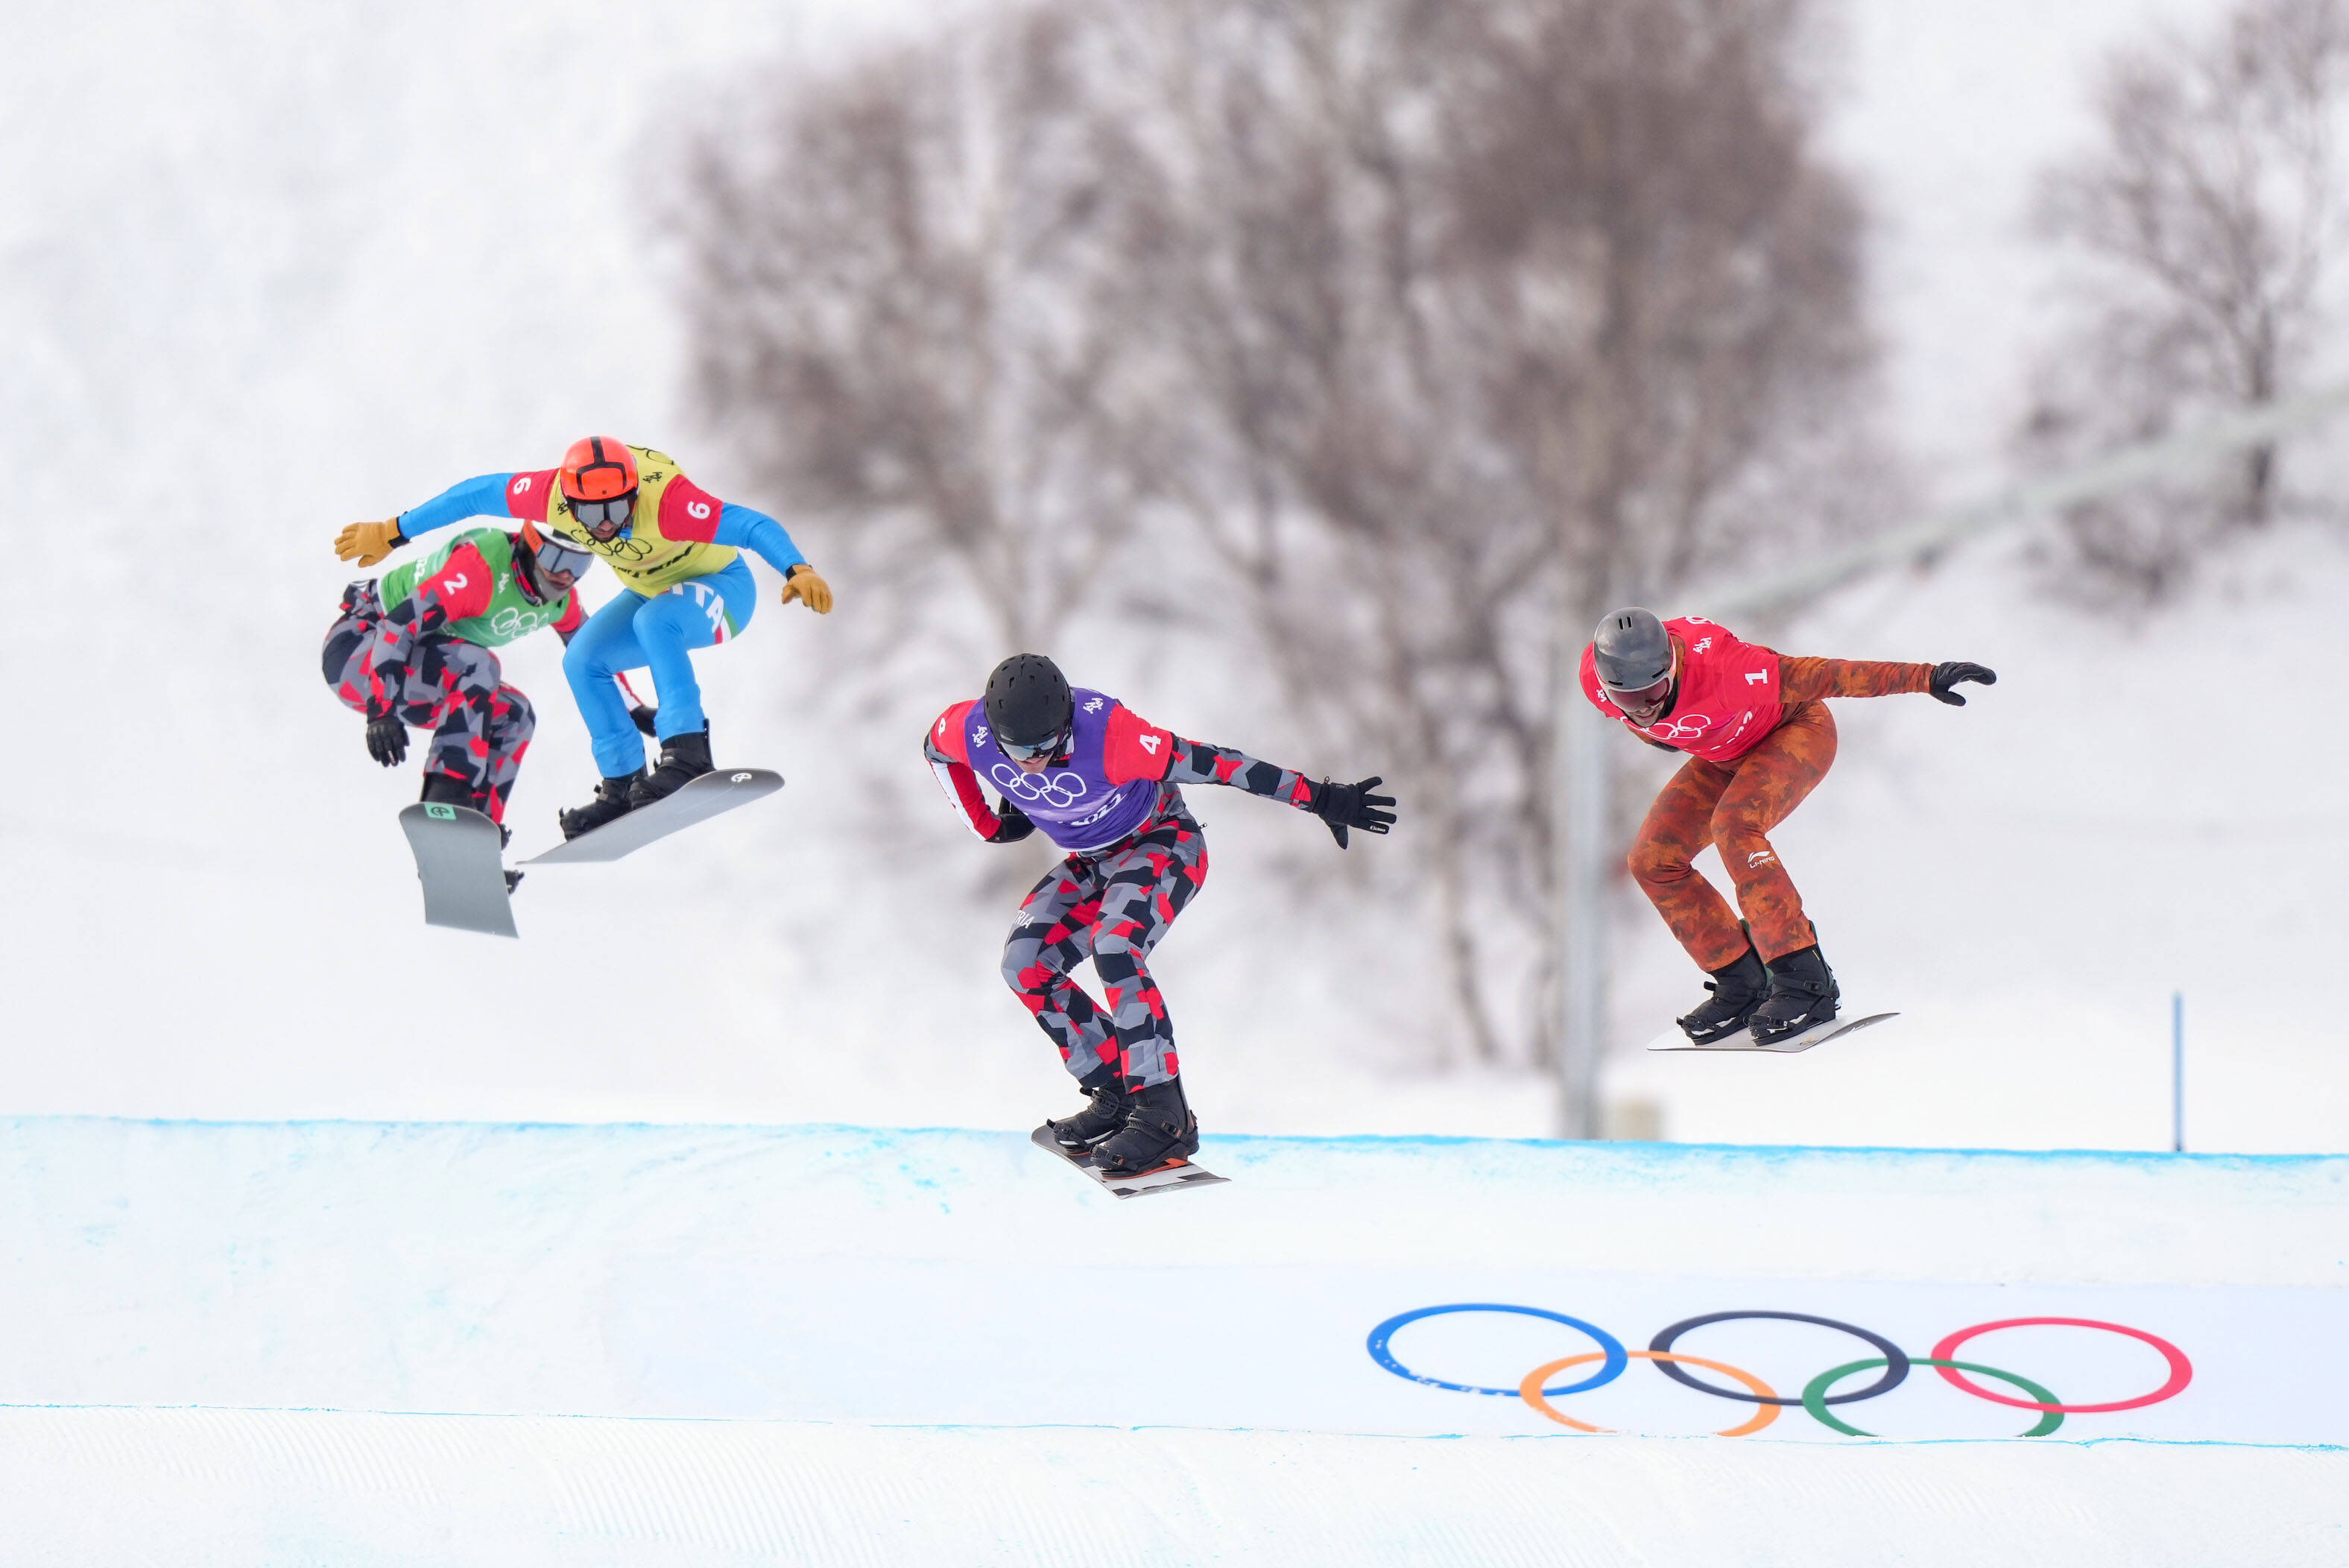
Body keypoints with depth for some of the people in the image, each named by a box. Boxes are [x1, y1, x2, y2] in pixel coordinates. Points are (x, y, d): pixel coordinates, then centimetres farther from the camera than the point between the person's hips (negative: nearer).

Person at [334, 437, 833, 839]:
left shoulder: (664, 499, -39)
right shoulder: (555, 493, -25)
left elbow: (753, 526, -45)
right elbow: (477, 495, -11)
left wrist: (798, 570, -64)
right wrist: (392, 533, -5)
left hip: (722, 587, -7)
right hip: (653, 592, 7)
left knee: (654, 620, -34)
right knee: (583, 661, -6)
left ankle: (688, 754, -31)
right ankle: (624, 785, 1)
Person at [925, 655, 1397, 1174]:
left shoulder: (1105, 732, -36)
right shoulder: (972, 732, -21)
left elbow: (1210, 762, -33)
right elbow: (934, 748, 5)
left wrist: (1319, 798, -30)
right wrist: (987, 823, 2)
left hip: (1163, 845, -6)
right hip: (1090, 861, 6)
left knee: (1113, 947, -30)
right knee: (1024, 964, -9)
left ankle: (1165, 1114, -27)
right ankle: (1115, 1092, 2)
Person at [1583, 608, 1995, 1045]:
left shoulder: (1717, 668, -41)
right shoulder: (1595, 679, -25)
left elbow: (1819, 677, -35)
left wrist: (1925, 678, -35)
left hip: (1797, 731, -7)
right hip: (1723, 755, 7)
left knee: (1733, 825, -32)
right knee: (1653, 861, -6)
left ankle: (1806, 980, -27)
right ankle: (1742, 984, 6)